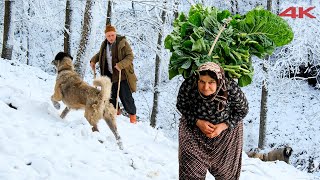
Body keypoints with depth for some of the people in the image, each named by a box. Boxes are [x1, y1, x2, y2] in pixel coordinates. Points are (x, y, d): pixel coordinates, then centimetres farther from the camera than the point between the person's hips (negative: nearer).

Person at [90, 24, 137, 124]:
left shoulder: (123, 43, -10)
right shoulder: (105, 44, 9)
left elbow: (130, 56, -16)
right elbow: (100, 54, 30)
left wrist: (121, 65, -30)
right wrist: (93, 60, 12)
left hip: (122, 75, -6)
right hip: (110, 76, 6)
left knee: (126, 97, -5)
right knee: (111, 96, 9)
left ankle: (133, 116, 9)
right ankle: (116, 112, 29)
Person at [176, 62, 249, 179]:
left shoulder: (231, 89, -31)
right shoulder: (188, 86, -29)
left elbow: (242, 110, -12)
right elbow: (181, 106, -8)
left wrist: (224, 126, -23)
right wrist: (198, 122, -22)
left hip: (226, 129, 0)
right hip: (194, 127, 0)